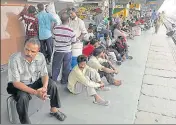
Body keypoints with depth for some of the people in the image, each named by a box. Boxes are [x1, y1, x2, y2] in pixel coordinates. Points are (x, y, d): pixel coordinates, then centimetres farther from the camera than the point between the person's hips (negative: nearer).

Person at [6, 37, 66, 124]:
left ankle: (54, 110, 10)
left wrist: (44, 87, -30)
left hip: (35, 82, 4)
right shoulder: (14, 59, -28)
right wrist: (35, 92, -35)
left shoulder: (41, 57, -16)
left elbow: (44, 74, -8)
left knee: (52, 84, -11)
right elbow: (16, 82, -27)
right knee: (23, 97, -32)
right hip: (19, 85, -4)